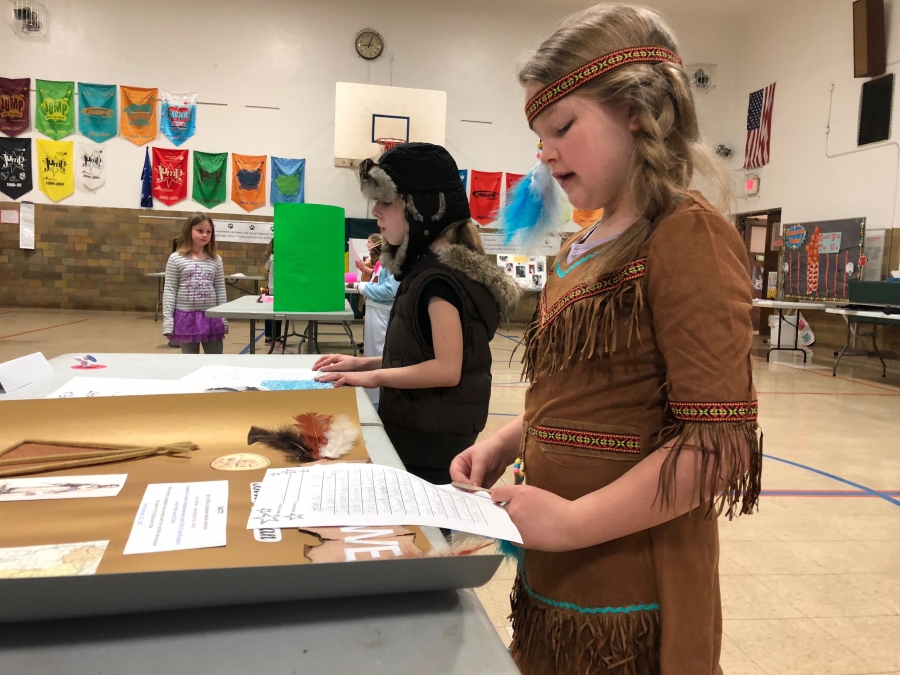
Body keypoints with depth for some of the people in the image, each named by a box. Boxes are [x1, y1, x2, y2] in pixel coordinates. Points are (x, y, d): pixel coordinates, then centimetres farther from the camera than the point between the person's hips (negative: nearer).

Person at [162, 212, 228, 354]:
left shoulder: (216, 260, 5)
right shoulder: (176, 259, -1)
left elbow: (220, 290, 7)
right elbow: (169, 291, -1)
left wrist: (224, 319, 3)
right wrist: (167, 320, -7)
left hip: (211, 316, 2)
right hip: (186, 316, -2)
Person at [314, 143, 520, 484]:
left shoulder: (441, 276, -19)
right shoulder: (429, 267, 11)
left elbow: (446, 369, -24)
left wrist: (374, 376, -15)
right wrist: (363, 363, 8)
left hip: (430, 443, -9)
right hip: (420, 432, 9)